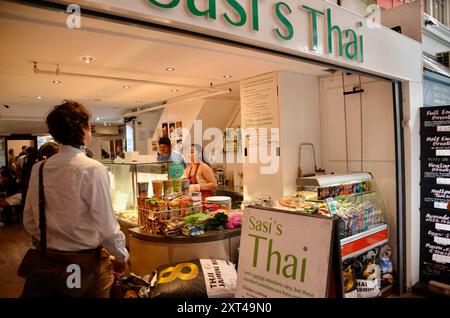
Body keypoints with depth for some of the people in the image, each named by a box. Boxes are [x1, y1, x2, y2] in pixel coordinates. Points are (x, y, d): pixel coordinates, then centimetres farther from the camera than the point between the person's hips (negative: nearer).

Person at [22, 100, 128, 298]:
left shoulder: (38, 169, -3)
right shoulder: (93, 169, -21)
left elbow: (29, 222, 6)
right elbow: (107, 226, -20)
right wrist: (121, 257, -4)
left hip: (50, 259, 3)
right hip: (87, 262, -3)